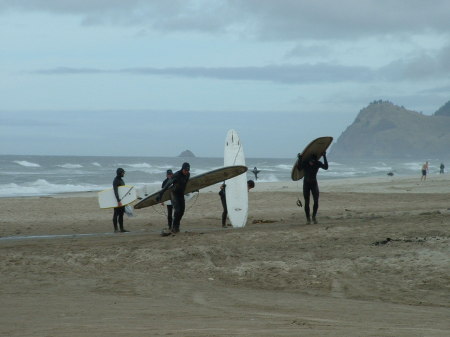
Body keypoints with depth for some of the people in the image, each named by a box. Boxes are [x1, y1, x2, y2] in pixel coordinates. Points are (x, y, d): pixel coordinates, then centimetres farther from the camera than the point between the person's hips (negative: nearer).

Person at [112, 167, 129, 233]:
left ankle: (121, 228, 13)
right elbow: (115, 191, -25)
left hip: (122, 200, 9)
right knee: (116, 214, -4)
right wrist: (118, 201, -32)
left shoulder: (121, 180, 14)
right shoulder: (115, 181, -15)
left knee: (121, 214, 10)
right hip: (117, 200, -9)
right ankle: (116, 229, -2)